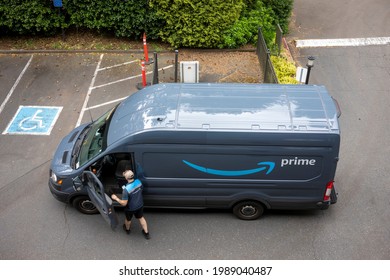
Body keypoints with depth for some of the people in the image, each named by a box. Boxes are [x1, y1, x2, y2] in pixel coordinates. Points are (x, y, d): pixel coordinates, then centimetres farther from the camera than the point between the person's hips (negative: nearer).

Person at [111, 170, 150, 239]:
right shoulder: (138, 182, -19)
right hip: (140, 205, 4)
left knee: (128, 219, 28)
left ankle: (127, 229, 57)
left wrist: (116, 198, -14)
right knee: (141, 218, 29)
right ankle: (146, 233, 42)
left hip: (131, 208, -4)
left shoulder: (126, 189, -37)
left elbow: (124, 203, -28)